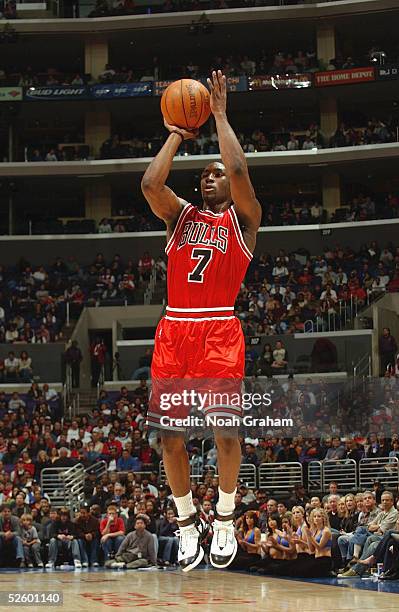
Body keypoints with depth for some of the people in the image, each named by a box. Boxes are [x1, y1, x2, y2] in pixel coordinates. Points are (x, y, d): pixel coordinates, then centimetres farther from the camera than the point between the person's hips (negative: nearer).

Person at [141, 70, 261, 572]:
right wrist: (176, 135, 9)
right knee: (170, 433, 1)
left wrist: (220, 115, 0)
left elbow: (238, 172, -9)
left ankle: (225, 520, 10)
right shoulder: (180, 214, 18)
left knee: (224, 429, -9)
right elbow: (150, 183, -1)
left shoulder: (242, 218, 9)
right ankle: (187, 522, 16)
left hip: (220, 329, -3)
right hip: (173, 328, 4)